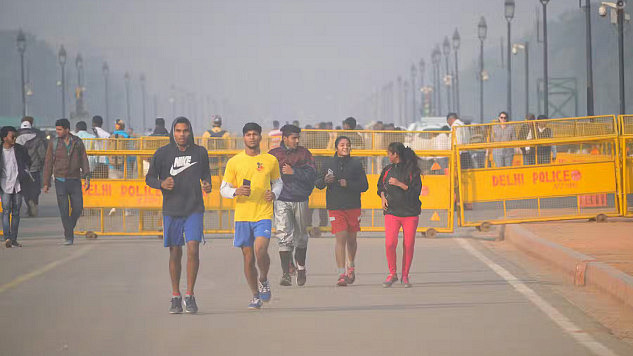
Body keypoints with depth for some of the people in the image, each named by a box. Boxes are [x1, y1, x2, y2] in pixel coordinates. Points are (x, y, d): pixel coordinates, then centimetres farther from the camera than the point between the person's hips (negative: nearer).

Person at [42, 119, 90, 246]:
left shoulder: (77, 142, 3)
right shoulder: (53, 143, 0)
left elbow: (84, 160, 6)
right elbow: (48, 164, 3)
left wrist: (87, 177, -4)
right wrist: (46, 183, 0)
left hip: (75, 180, 1)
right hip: (60, 181, -1)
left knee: (78, 208, -2)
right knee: (64, 210, -5)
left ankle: (70, 227, 25)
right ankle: (68, 237, 0)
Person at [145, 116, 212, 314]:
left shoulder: (200, 152, 4)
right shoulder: (162, 153, -1)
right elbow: (149, 178, 5)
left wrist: (207, 184, -1)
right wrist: (162, 184, -15)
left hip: (194, 209, 0)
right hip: (171, 210, 0)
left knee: (193, 249, -12)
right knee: (175, 253, 5)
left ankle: (190, 295, -4)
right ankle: (176, 297, 16)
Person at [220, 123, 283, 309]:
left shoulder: (271, 160, 6)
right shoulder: (234, 162, 4)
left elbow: (278, 182, 20)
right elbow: (224, 188, 7)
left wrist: (274, 194, -2)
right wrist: (236, 192, -14)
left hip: (264, 214, -1)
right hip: (242, 215, 1)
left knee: (260, 250, -21)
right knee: (248, 258, 4)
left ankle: (263, 280, 7)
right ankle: (256, 296, 18)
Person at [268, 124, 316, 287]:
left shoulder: (304, 153, 8)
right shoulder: (273, 154, 7)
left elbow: (312, 174, -4)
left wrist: (293, 172, -15)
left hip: (301, 200, 2)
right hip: (281, 201, -2)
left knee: (301, 237, 12)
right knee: (285, 237, -12)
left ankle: (301, 267, 34)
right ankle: (286, 274, -14)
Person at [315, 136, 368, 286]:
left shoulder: (356, 164, 2)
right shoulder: (329, 164, 4)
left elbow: (364, 185, -1)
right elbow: (317, 183, 9)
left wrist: (348, 184, -15)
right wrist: (325, 181, -13)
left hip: (353, 206, 1)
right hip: (335, 207, -1)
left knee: (351, 239, 12)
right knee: (341, 238, -10)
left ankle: (351, 266, 37)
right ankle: (342, 274, -12)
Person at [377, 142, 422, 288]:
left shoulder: (412, 170, -1)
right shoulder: (387, 170, 12)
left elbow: (416, 190, -7)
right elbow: (380, 186, 26)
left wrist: (399, 184, -14)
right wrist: (383, 197, 7)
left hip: (410, 212, -2)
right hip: (391, 212, 2)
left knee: (408, 245, -2)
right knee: (390, 243, -14)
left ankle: (405, 276, 12)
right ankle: (392, 274, 3)